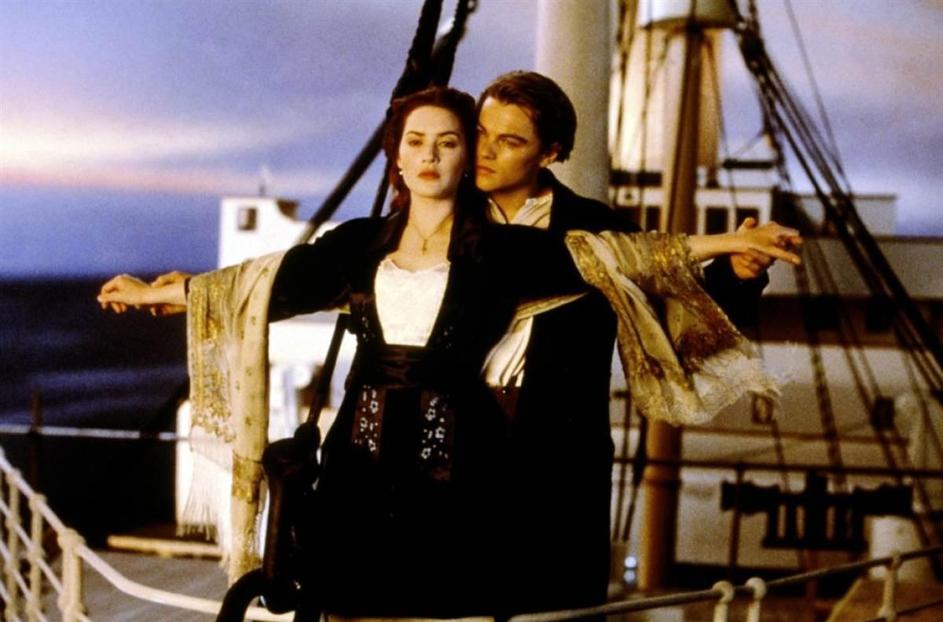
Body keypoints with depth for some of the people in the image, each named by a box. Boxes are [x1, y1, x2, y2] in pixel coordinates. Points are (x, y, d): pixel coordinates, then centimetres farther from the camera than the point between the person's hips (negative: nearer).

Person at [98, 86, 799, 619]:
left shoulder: (501, 250, 1)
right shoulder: (360, 243, 10)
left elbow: (612, 254, -7)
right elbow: (265, 282, 16)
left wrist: (721, 243, -16)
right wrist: (158, 292, 20)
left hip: (457, 469, -3)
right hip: (365, 465, 3)